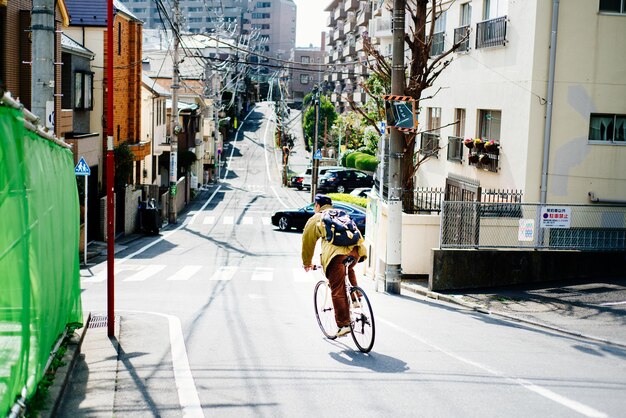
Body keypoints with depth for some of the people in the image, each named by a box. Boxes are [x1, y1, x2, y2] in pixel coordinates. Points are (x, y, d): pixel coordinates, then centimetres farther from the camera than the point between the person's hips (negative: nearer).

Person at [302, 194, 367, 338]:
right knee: (349, 270, 36)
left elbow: (308, 241, 26)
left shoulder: (315, 219, 22)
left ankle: (343, 325, -2)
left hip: (336, 254, -5)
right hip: (356, 250, 5)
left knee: (338, 291, 1)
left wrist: (307, 263, 40)